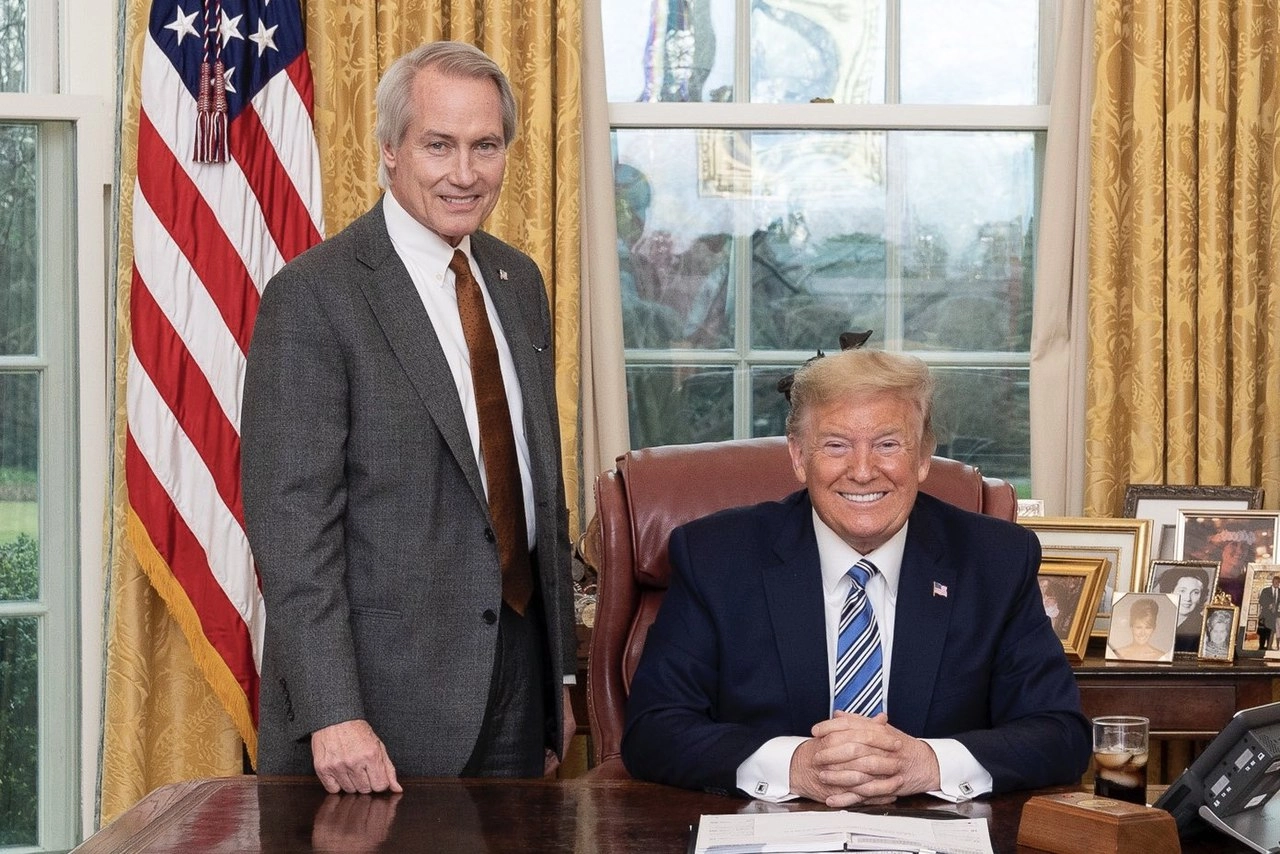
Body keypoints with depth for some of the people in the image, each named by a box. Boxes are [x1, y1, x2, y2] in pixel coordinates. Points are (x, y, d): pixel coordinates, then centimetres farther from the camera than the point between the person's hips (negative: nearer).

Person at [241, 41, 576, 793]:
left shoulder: (519, 282, 11)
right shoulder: (315, 296, -12)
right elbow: (291, 520, -16)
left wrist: (561, 674, 16)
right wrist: (331, 715, -22)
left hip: (518, 669, 7)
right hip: (384, 696, -6)